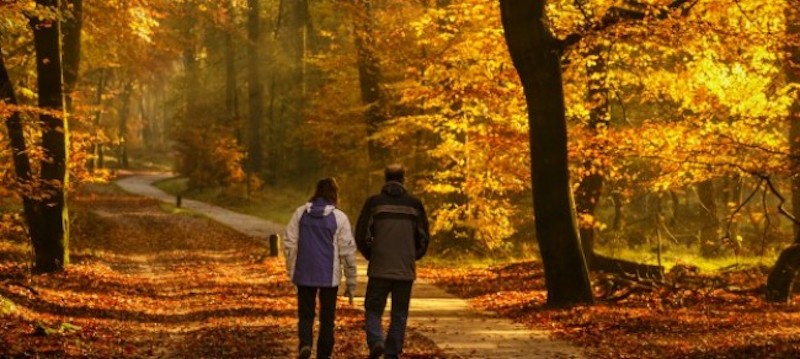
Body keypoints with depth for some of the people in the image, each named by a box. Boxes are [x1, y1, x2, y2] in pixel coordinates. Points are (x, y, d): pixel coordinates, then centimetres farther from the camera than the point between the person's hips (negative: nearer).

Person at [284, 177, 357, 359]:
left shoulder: (300, 213, 1)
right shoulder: (339, 217, -6)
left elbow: (289, 244, 2)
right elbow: (347, 251, -5)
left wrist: (291, 270, 13)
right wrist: (351, 281, 2)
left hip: (304, 274, 2)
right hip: (329, 276, -1)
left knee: (305, 314, 10)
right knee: (327, 318, 10)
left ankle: (305, 343, -15)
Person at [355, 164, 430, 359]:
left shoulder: (374, 202, -2)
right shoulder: (414, 204, 3)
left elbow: (361, 235, -2)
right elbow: (423, 237, 6)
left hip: (379, 269, -1)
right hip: (405, 270, 1)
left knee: (373, 310, 7)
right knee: (399, 315, 11)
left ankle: (375, 341, -16)